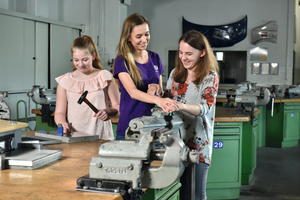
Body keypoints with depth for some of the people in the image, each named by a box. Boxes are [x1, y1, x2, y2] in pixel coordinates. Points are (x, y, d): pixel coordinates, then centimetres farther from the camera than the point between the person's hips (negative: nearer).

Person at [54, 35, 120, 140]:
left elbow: (118, 106, 9)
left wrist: (108, 112, -12)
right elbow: (59, 112, 13)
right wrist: (62, 123, -9)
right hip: (74, 137, 2)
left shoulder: (105, 77, 9)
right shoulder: (65, 81, 13)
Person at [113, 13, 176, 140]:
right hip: (128, 126, -4)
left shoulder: (155, 58, 9)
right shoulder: (122, 62, -6)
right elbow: (132, 92, -21)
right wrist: (157, 100, -38)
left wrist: (157, 91, -7)